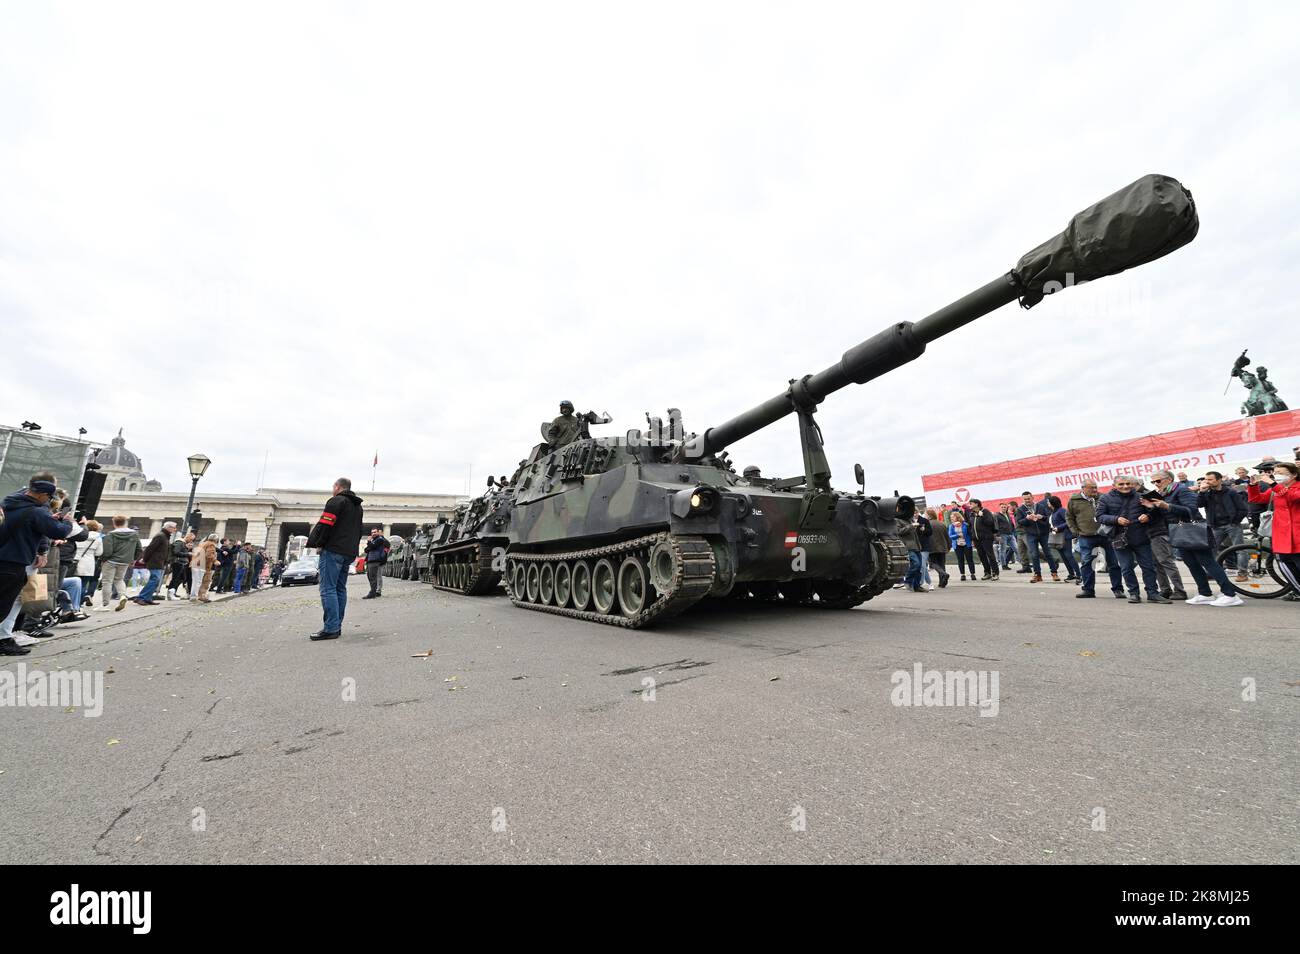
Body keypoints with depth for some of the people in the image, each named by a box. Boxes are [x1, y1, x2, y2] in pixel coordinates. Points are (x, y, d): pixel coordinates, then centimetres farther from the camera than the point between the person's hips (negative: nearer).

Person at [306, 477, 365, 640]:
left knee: (328, 589, -9)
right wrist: (352, 548, 20)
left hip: (333, 550, -9)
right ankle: (337, 626, 13)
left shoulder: (336, 501, -6)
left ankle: (331, 628, -12)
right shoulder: (358, 506, 23)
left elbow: (325, 525, -14)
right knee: (340, 588, 11)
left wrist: (317, 544, -3)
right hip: (349, 552, 9)